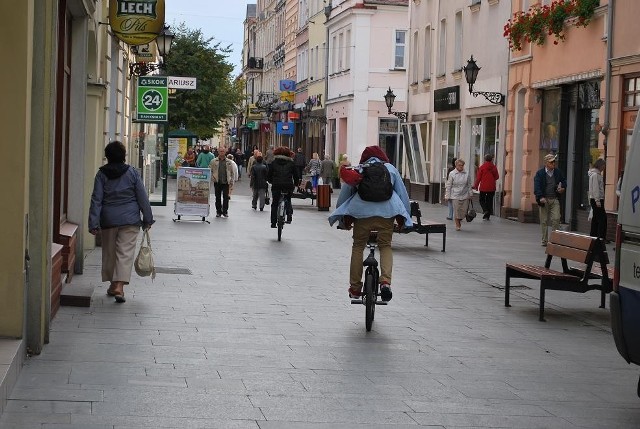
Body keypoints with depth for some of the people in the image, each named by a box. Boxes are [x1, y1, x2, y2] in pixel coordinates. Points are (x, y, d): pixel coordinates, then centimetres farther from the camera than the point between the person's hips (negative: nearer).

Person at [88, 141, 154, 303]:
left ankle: (112, 284, 25)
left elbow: (96, 199, -4)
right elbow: (142, 197, -1)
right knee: (126, 252, -3)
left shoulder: (102, 174, -1)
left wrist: (93, 223, -4)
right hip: (130, 220, -1)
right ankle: (119, 286, -16)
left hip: (108, 220, 2)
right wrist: (147, 219, 8)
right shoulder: (133, 173, -2)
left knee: (109, 253, 15)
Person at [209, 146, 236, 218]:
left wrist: (231, 182, 2)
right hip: (217, 182, 0)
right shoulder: (213, 161, 4)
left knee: (226, 197, -3)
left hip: (226, 182, 0)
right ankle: (218, 211, 14)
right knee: (218, 197, 6)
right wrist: (213, 178, -6)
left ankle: (225, 211, 6)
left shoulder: (229, 162, 7)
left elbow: (232, 172, 10)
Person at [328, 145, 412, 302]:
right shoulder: (391, 169, 19)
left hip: (362, 212, 0)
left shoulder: (358, 171, 18)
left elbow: (344, 193, 20)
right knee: (386, 247, 11)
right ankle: (385, 281, -11)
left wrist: (343, 219, 28)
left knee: (357, 247, 12)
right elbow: (403, 194, 19)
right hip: (386, 212, 0)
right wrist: (405, 217, 24)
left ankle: (355, 288, 13)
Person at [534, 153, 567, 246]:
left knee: (556, 219, -10)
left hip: (555, 199, 2)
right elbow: (537, 186, -9)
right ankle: (545, 240, 13)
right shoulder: (540, 173, -2)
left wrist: (563, 188, -3)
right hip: (544, 199, -2)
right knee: (544, 221, 4)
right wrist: (540, 197, -22)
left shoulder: (558, 172, 8)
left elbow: (564, 182, 20)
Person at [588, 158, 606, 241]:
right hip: (596, 199, -10)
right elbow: (595, 189, -18)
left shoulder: (597, 174, 17)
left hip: (595, 200, 10)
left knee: (595, 218, 12)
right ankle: (601, 236, -13)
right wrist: (597, 201, -20)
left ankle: (593, 235, 16)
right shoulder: (595, 175, -14)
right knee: (602, 218, -11)